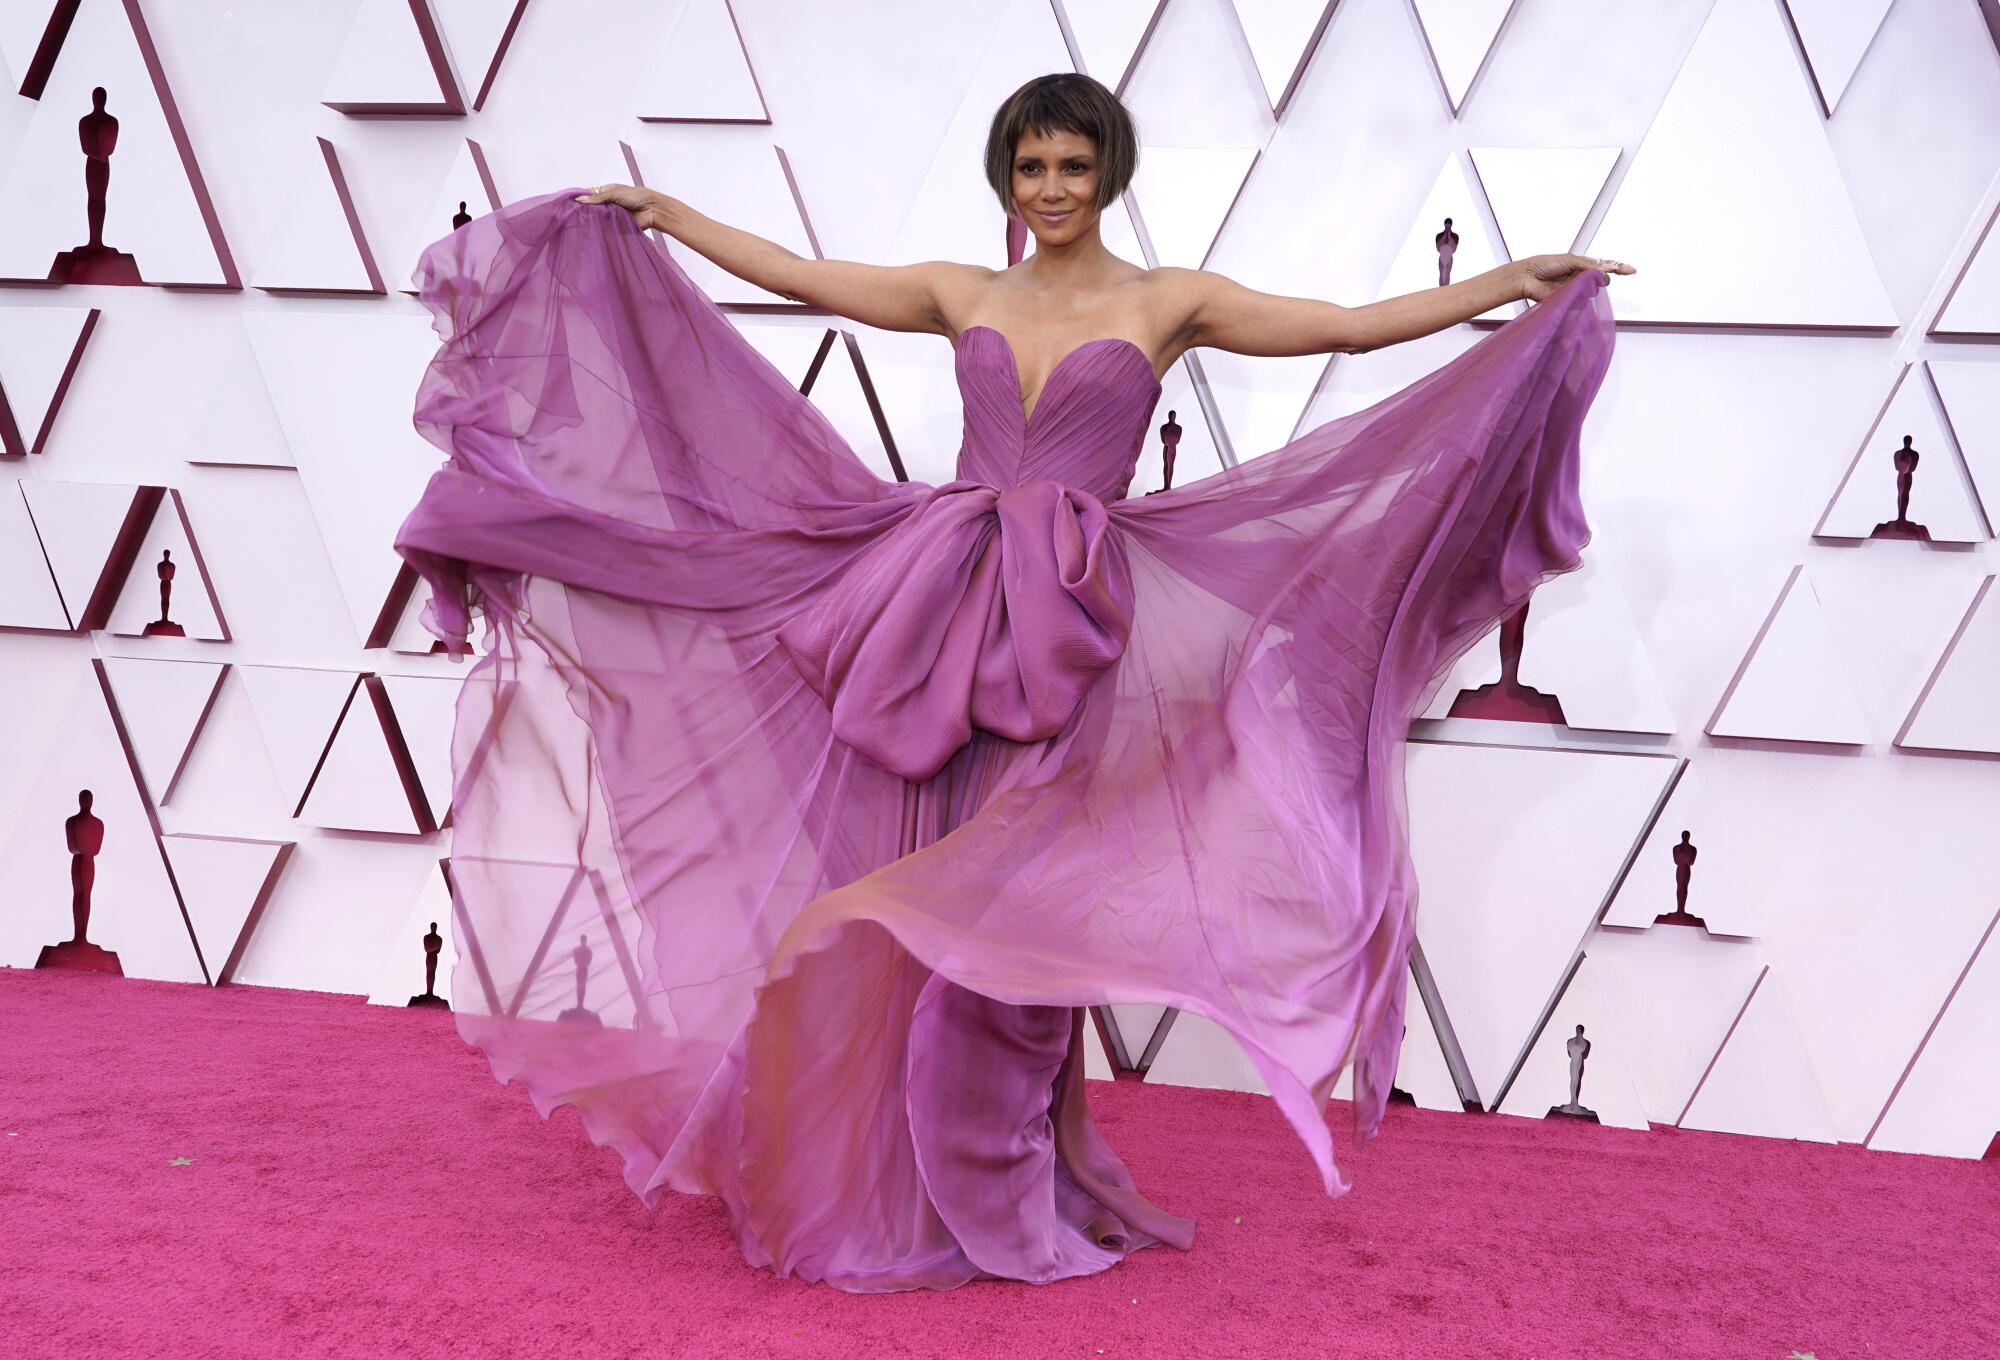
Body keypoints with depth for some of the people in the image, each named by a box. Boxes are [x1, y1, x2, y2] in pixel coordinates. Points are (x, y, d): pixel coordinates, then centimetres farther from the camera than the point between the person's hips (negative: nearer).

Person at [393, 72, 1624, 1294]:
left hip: (1064, 635, -3)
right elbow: (798, 275, 18)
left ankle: (1002, 1198, 13)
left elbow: (1351, 326, 1)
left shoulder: (1168, 302, 5)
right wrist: (660, 215, 22)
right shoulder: (962, 294, 13)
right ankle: (908, 1187, 18)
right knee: (922, 904, 4)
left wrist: (1516, 284, -3)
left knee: (1013, 913, -3)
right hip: (940, 616, 3)